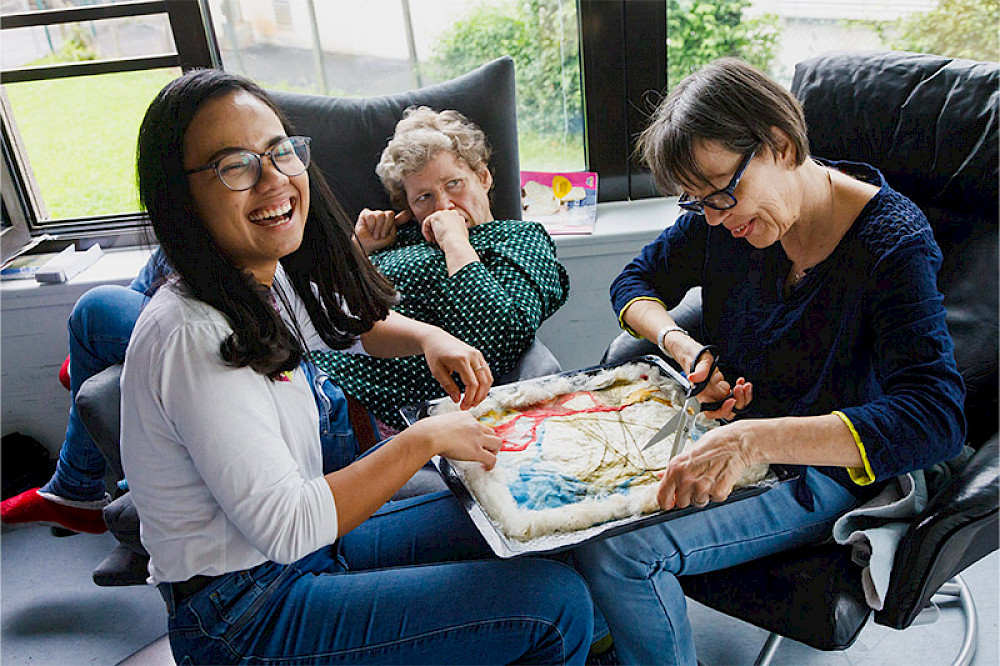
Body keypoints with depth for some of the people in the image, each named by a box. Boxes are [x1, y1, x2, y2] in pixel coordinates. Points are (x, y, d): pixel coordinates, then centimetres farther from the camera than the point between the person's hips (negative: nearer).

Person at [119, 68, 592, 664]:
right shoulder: (194, 339, -28)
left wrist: (426, 336, 0)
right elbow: (287, 527, -27)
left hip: (304, 543, 9)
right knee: (556, 603, -14)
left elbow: (348, 324, 20)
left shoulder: (269, 277, -1)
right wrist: (426, 439, -20)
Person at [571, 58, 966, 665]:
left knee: (615, 554, -24)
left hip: (824, 468, -5)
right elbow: (637, 281, 7)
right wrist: (681, 344, -16)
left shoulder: (893, 243, -21)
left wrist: (752, 439, -43)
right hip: (724, 432, 6)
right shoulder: (721, 216, -5)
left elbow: (936, 419, -31)